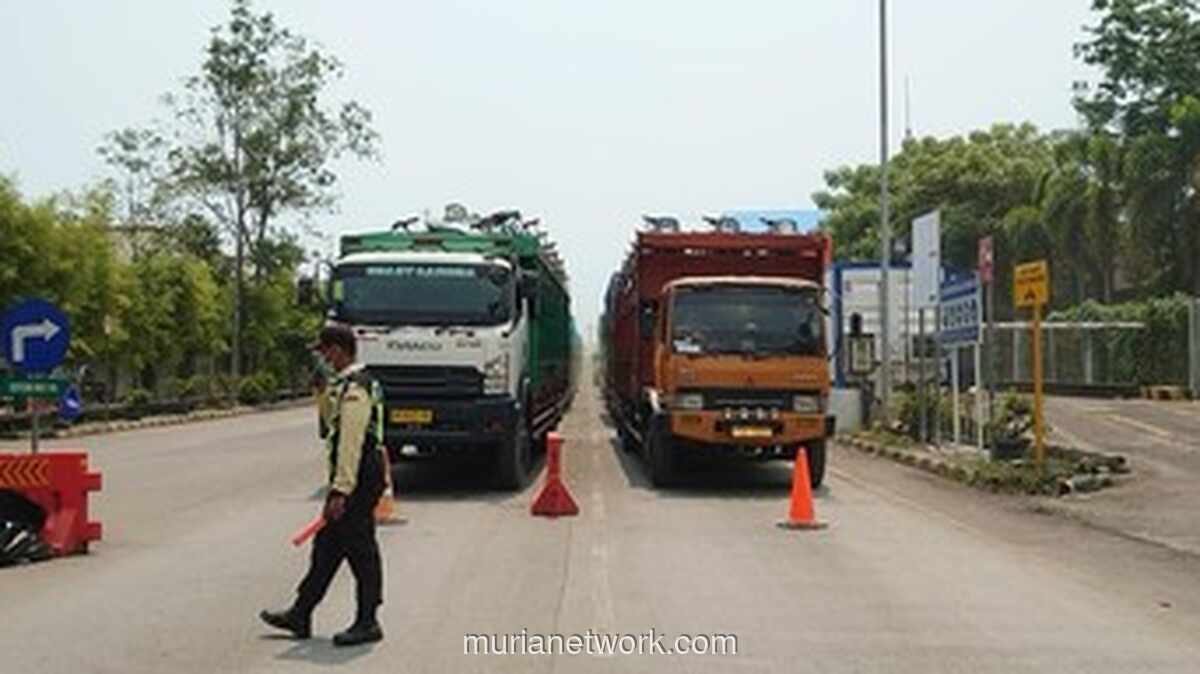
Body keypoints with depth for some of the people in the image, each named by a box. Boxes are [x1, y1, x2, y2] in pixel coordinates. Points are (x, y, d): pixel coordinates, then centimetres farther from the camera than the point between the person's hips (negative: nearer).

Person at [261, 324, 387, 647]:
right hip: (358, 478, 11)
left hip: (358, 478, -11)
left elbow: (351, 443, -23)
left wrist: (341, 491, -24)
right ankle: (300, 615, 22)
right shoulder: (347, 384, 15)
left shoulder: (354, 389, -18)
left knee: (360, 549, -2)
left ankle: (367, 623, 8)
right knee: (327, 546, 14)